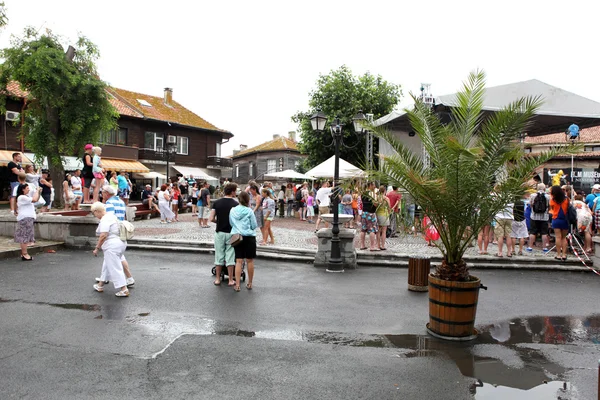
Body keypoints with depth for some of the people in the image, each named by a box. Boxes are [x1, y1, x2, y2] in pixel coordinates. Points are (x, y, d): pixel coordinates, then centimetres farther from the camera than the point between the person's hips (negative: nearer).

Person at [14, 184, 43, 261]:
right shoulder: (22, 197, -14)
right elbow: (34, 199, -22)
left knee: (24, 237, 11)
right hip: (25, 219, -10)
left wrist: (39, 192, 9)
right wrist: (37, 191, -9)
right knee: (25, 237, -8)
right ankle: (25, 254, -7)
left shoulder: (26, 196, 17)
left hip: (28, 218, 10)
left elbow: (36, 199, 24)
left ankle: (23, 253, 16)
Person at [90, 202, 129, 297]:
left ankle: (124, 290, -8)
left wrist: (97, 248, -17)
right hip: (120, 244, 11)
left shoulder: (104, 220, -15)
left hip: (112, 246, -11)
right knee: (107, 265, 22)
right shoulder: (112, 216, 16)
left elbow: (103, 235, -23)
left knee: (115, 268, -7)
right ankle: (100, 285, 34)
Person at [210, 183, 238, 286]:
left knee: (219, 256, 11)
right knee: (230, 257, 5)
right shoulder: (235, 204, -9)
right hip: (231, 233, -2)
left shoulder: (216, 203, -2)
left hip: (219, 232, 2)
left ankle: (218, 279, 17)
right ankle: (231, 280, 10)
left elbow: (211, 218, -5)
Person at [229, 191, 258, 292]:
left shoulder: (232, 210, 1)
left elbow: (231, 223, 11)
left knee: (239, 261, 6)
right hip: (249, 237, -3)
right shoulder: (249, 211, -10)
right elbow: (254, 225, -6)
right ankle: (249, 284, 19)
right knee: (250, 261, 9)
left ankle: (237, 285, 2)